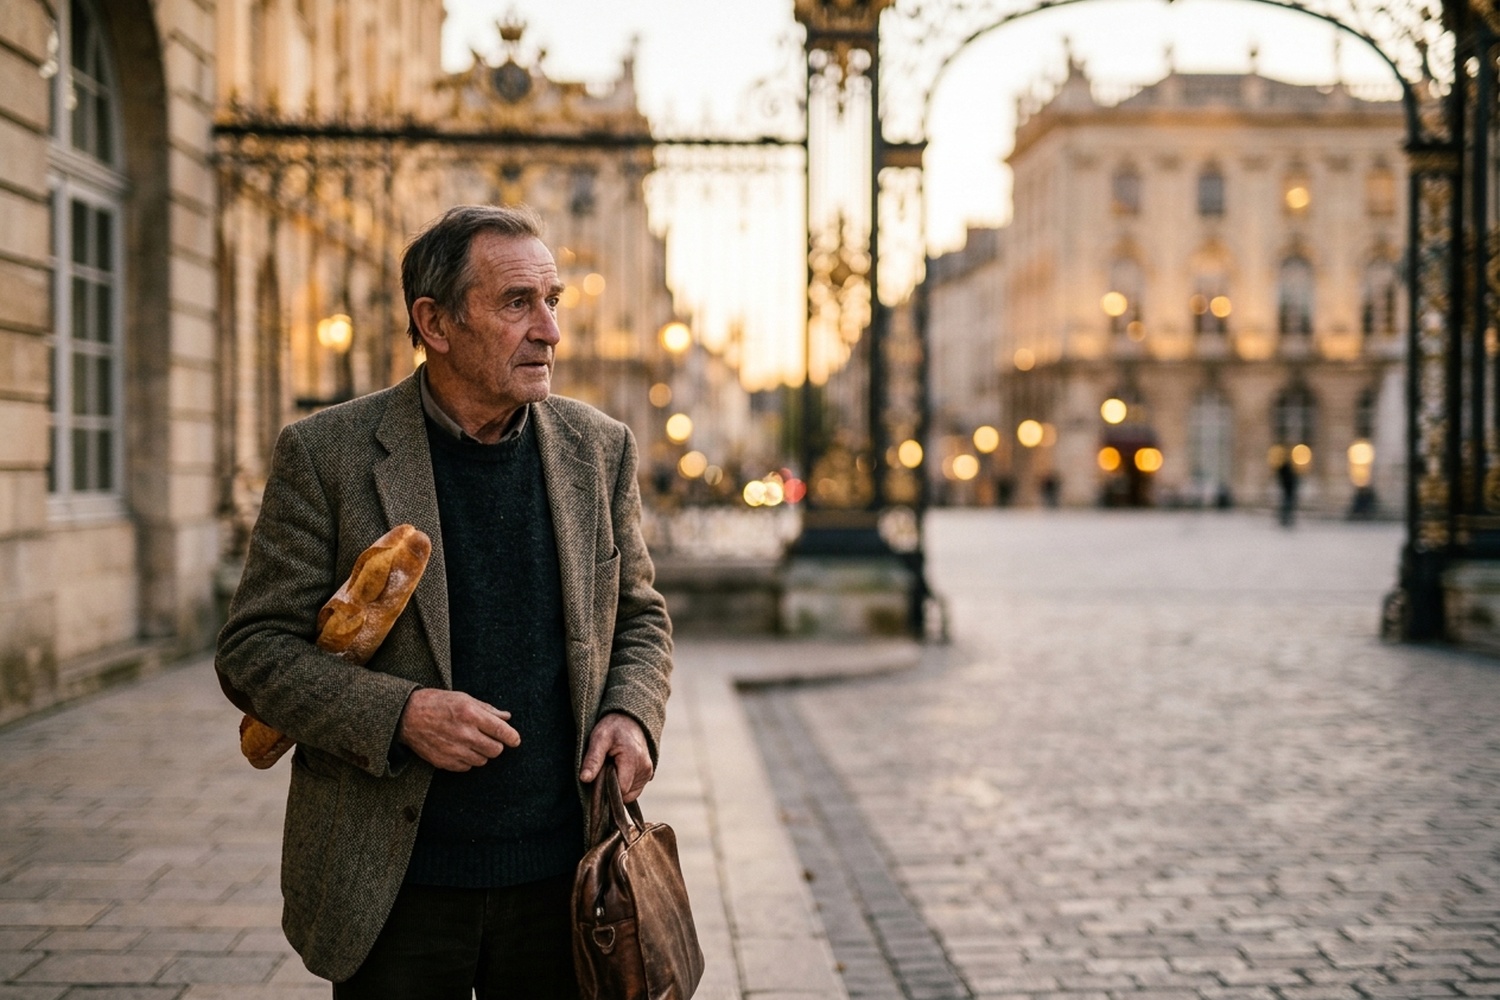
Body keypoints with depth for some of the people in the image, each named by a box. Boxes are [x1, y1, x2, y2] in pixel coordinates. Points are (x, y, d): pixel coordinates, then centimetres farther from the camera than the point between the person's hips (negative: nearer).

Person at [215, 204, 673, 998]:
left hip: (561, 876, 3)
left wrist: (632, 715, -5)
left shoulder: (598, 449, 5)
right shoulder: (325, 454, -6)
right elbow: (254, 649, -5)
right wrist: (397, 715, -19)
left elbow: (640, 615, 15)